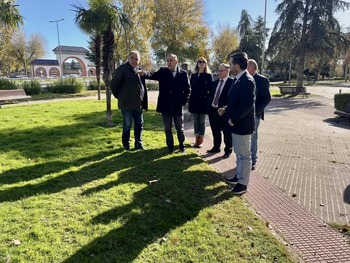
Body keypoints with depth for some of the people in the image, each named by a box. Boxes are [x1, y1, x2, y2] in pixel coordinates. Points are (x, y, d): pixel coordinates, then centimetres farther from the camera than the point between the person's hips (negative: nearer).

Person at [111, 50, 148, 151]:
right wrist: (119, 96, 1)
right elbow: (114, 84, -9)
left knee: (139, 124, 13)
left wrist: (144, 102, 9)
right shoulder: (123, 69, -9)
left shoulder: (139, 70, 12)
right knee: (127, 125, 4)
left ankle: (138, 144, 26)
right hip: (127, 103, -6)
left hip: (138, 103, 6)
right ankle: (126, 145, 18)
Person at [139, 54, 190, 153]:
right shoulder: (163, 71, 4)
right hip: (165, 106, 1)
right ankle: (170, 146, 25)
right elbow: (153, 75, -13)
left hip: (178, 106, -1)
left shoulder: (183, 73, 0)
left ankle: (182, 145, 30)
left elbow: (187, 89, 3)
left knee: (180, 128, 11)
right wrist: (144, 73, -33)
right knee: (167, 128, 10)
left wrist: (184, 101, -4)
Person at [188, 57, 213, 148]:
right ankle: (197, 140, 17)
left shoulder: (208, 75, 0)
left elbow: (210, 89, -2)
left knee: (202, 122, 3)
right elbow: (191, 88, 9)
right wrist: (189, 100, 3)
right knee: (195, 121, 8)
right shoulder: (193, 75, 9)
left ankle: (201, 140, 12)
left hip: (203, 101, -3)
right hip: (194, 101, 3)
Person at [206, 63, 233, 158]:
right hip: (213, 110, 7)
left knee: (226, 132, 5)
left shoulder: (232, 82, -8)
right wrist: (208, 108, 7)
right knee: (215, 131, 18)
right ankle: (216, 147, 33)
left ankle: (228, 150, 19)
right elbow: (210, 96, 14)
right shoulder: (215, 82, 14)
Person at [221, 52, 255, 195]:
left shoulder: (247, 81, -21)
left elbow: (247, 104, -26)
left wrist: (233, 119, -20)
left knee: (244, 154, 4)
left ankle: (243, 183, 16)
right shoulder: (238, 79, 9)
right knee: (239, 153, 21)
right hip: (236, 123, 10)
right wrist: (226, 109, 7)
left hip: (242, 124, -10)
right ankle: (239, 176, 36)